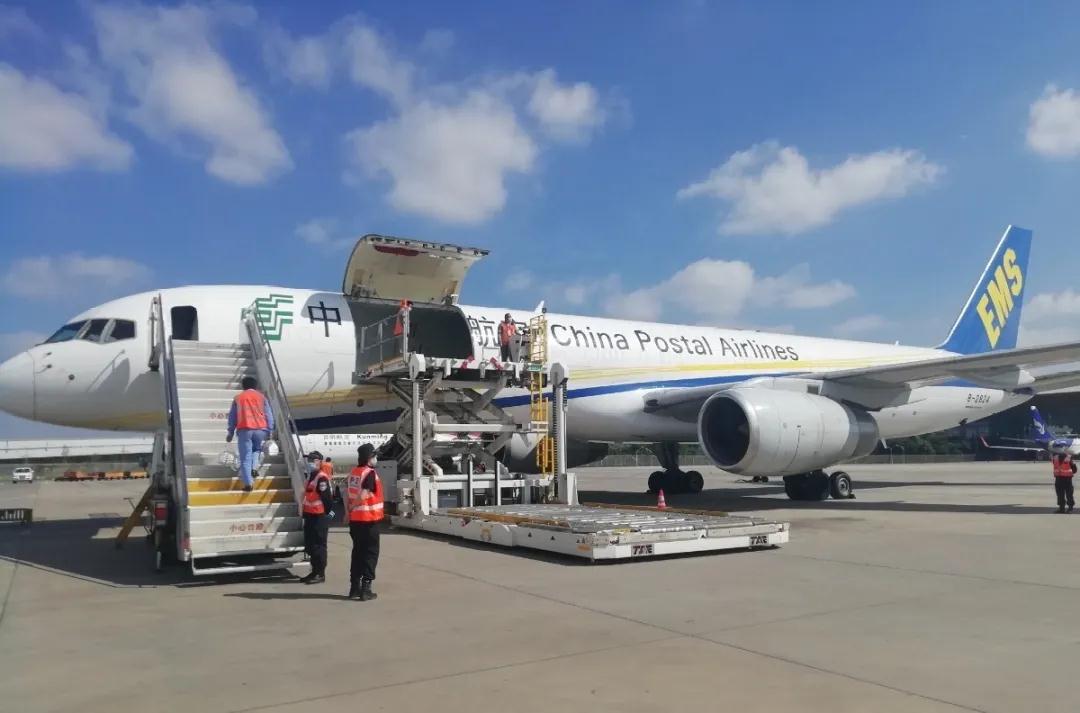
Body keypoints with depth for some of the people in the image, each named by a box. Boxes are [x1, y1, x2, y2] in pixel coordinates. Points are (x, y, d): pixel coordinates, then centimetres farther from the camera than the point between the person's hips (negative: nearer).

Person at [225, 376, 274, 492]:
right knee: (256, 449, 28)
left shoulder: (238, 398, 14)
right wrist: (270, 431, 10)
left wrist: (231, 432, 16)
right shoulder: (261, 396, 13)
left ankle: (248, 483, -9)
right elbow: (269, 415, 8)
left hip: (244, 429, -1)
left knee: (245, 458, 0)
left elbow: (232, 416, 12)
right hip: (260, 429, 1)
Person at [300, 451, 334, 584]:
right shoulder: (311, 476, 15)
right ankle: (314, 571, 25)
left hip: (320, 517, -10)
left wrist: (329, 512, -19)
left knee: (318, 545, -4)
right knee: (309, 545, 15)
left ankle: (320, 574, 4)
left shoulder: (322, 478, -18)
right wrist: (305, 513, 24)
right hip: (310, 515, 10)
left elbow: (327, 497, -22)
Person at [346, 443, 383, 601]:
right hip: (369, 519, -8)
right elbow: (362, 495, -22)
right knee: (370, 553, 0)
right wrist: (352, 507, -6)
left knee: (358, 552, 15)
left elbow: (347, 493, 9)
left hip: (355, 519, 8)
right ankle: (365, 589, -1)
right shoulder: (370, 473, -15)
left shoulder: (353, 472, 10)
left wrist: (348, 511, 9)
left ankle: (354, 587, 19)